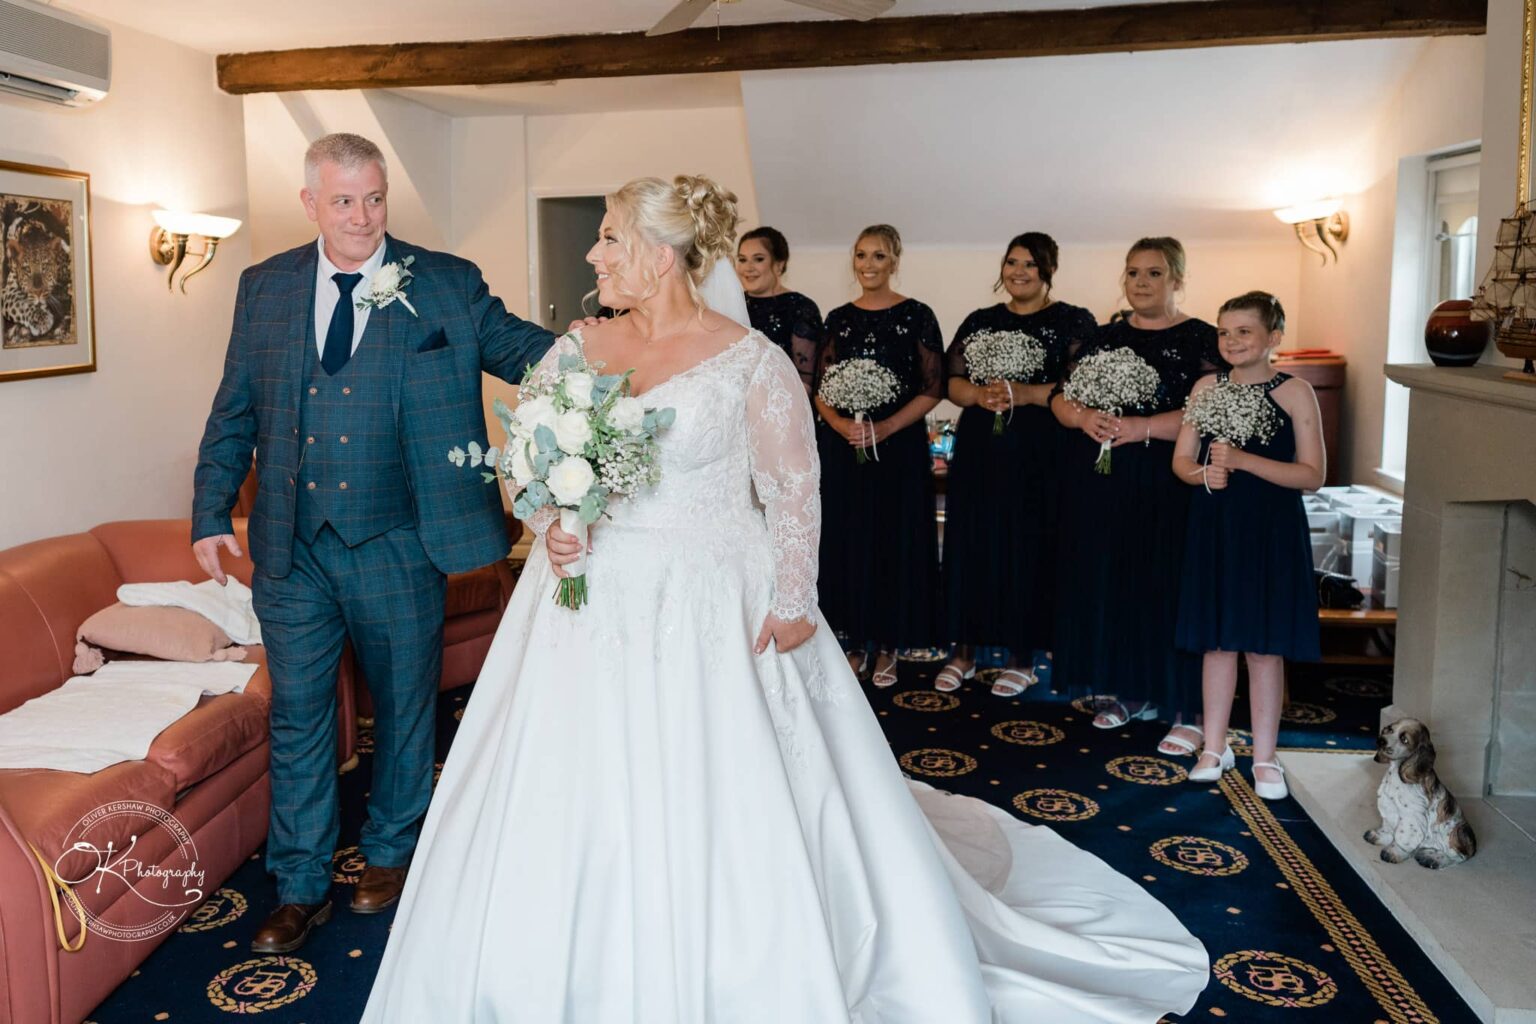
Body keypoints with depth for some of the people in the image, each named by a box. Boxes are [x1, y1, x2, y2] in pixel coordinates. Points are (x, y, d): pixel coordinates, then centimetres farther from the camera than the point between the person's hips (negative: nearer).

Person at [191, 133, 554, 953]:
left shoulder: (447, 285, -2)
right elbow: (234, 413, 9)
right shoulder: (265, 288, 5)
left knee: (405, 706, 14)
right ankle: (301, 887, 25)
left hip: (396, 546, -2)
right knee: (297, 716, 10)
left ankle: (389, 853, 37)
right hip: (291, 547, 2)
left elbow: (522, 348, -8)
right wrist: (211, 513, 3)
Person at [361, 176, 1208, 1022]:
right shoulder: (575, 352, 5)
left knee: (729, 826, 2)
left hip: (713, 623, -4)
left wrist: (794, 603, -9)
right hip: (592, 614, 5)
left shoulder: (750, 363, -9)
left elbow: (795, 494, -6)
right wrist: (549, 530, -6)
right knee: (577, 823, 10)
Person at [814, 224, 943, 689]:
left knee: (895, 541, 2)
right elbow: (821, 387, 8)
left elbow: (932, 389, -5)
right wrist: (839, 424, -11)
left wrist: (885, 428, -15)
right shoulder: (839, 318, 8)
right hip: (842, 447, 3)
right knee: (847, 540, 6)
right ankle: (856, 642, 20)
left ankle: (888, 646, 16)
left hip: (899, 446, -3)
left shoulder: (917, 316, -2)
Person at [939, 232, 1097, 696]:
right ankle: (964, 651, 15)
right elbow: (951, 380, 9)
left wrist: (1025, 393, -18)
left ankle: (1021, 658, 13)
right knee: (969, 540, 4)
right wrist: (980, 395, -11)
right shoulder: (981, 321, 14)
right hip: (979, 447, 4)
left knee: (1028, 545, 0)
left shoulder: (1073, 322, 2)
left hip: (1039, 453, -3)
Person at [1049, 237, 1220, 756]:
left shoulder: (1200, 339, -3)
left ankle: (1186, 709, 8)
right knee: (1105, 581, 7)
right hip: (1097, 484, 5)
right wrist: (1084, 418, -12)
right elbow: (1061, 398, 9)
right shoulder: (1104, 337, 13)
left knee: (1163, 586, -4)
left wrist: (1139, 428, -22)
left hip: (1165, 486, -5)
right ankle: (1130, 693, 23)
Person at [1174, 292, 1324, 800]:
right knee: (1217, 640, 11)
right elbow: (1181, 459, 6)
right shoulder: (1207, 387, 4)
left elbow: (1313, 473, -11)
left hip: (1271, 533, -3)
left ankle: (1265, 757, 18)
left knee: (1264, 645, 5)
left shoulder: (1294, 392, -6)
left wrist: (1243, 460, -20)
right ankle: (1215, 747, 25)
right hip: (1215, 529, 3)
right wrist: (1204, 474, -16)